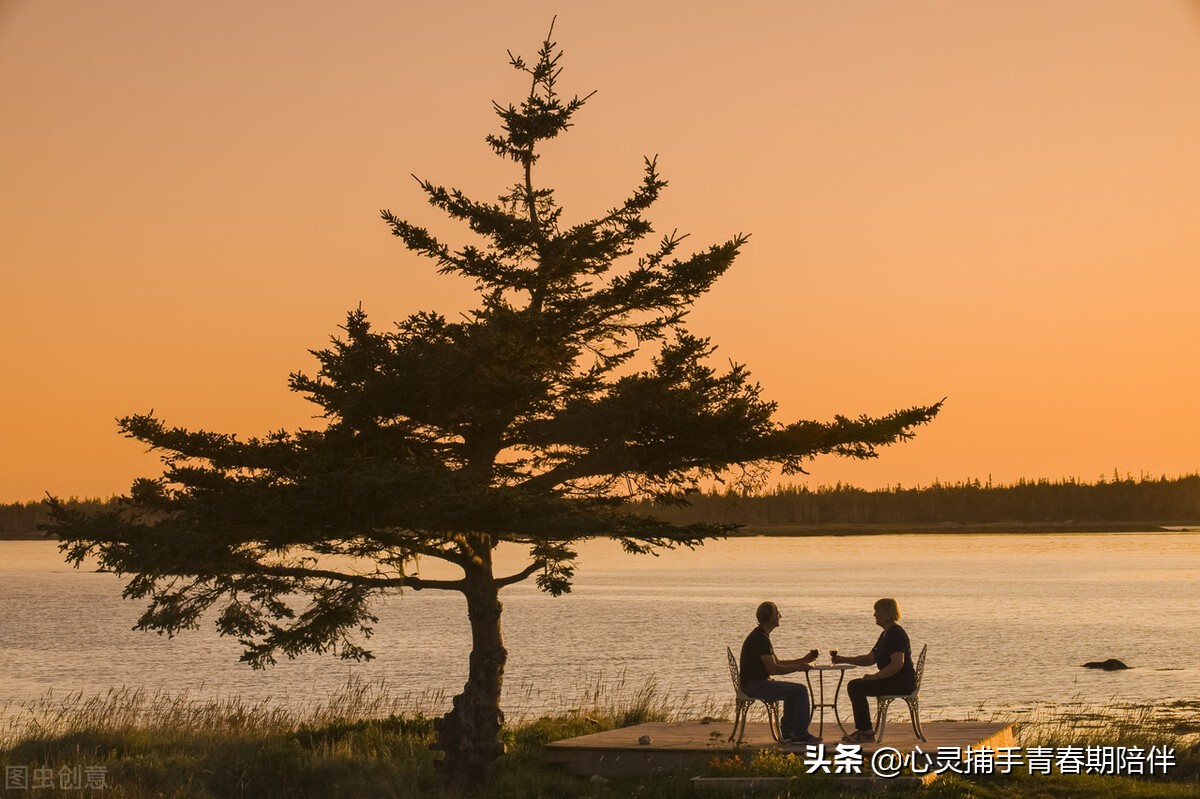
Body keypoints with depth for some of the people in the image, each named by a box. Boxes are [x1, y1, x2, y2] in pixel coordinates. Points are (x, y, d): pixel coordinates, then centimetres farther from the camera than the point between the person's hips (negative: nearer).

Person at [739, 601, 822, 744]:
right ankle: (800, 734, -5)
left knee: (794, 691, 21)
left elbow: (776, 662, 22)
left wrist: (803, 660, 17)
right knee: (800, 690, -11)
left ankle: (787, 732, 19)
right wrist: (797, 668, -10)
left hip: (757, 683, 11)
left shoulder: (760, 635, 17)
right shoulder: (760, 638, -17)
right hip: (754, 685, -11)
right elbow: (772, 669, -21)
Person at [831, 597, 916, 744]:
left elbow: (897, 665, -25)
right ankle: (862, 730, 9)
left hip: (902, 683, -10)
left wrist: (874, 677, -20)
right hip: (893, 681, 10)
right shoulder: (886, 634, 18)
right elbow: (869, 659, 23)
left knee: (856, 687, -17)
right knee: (854, 686, 7)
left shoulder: (896, 633, -15)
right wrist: (843, 659, 15)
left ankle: (867, 733, -12)